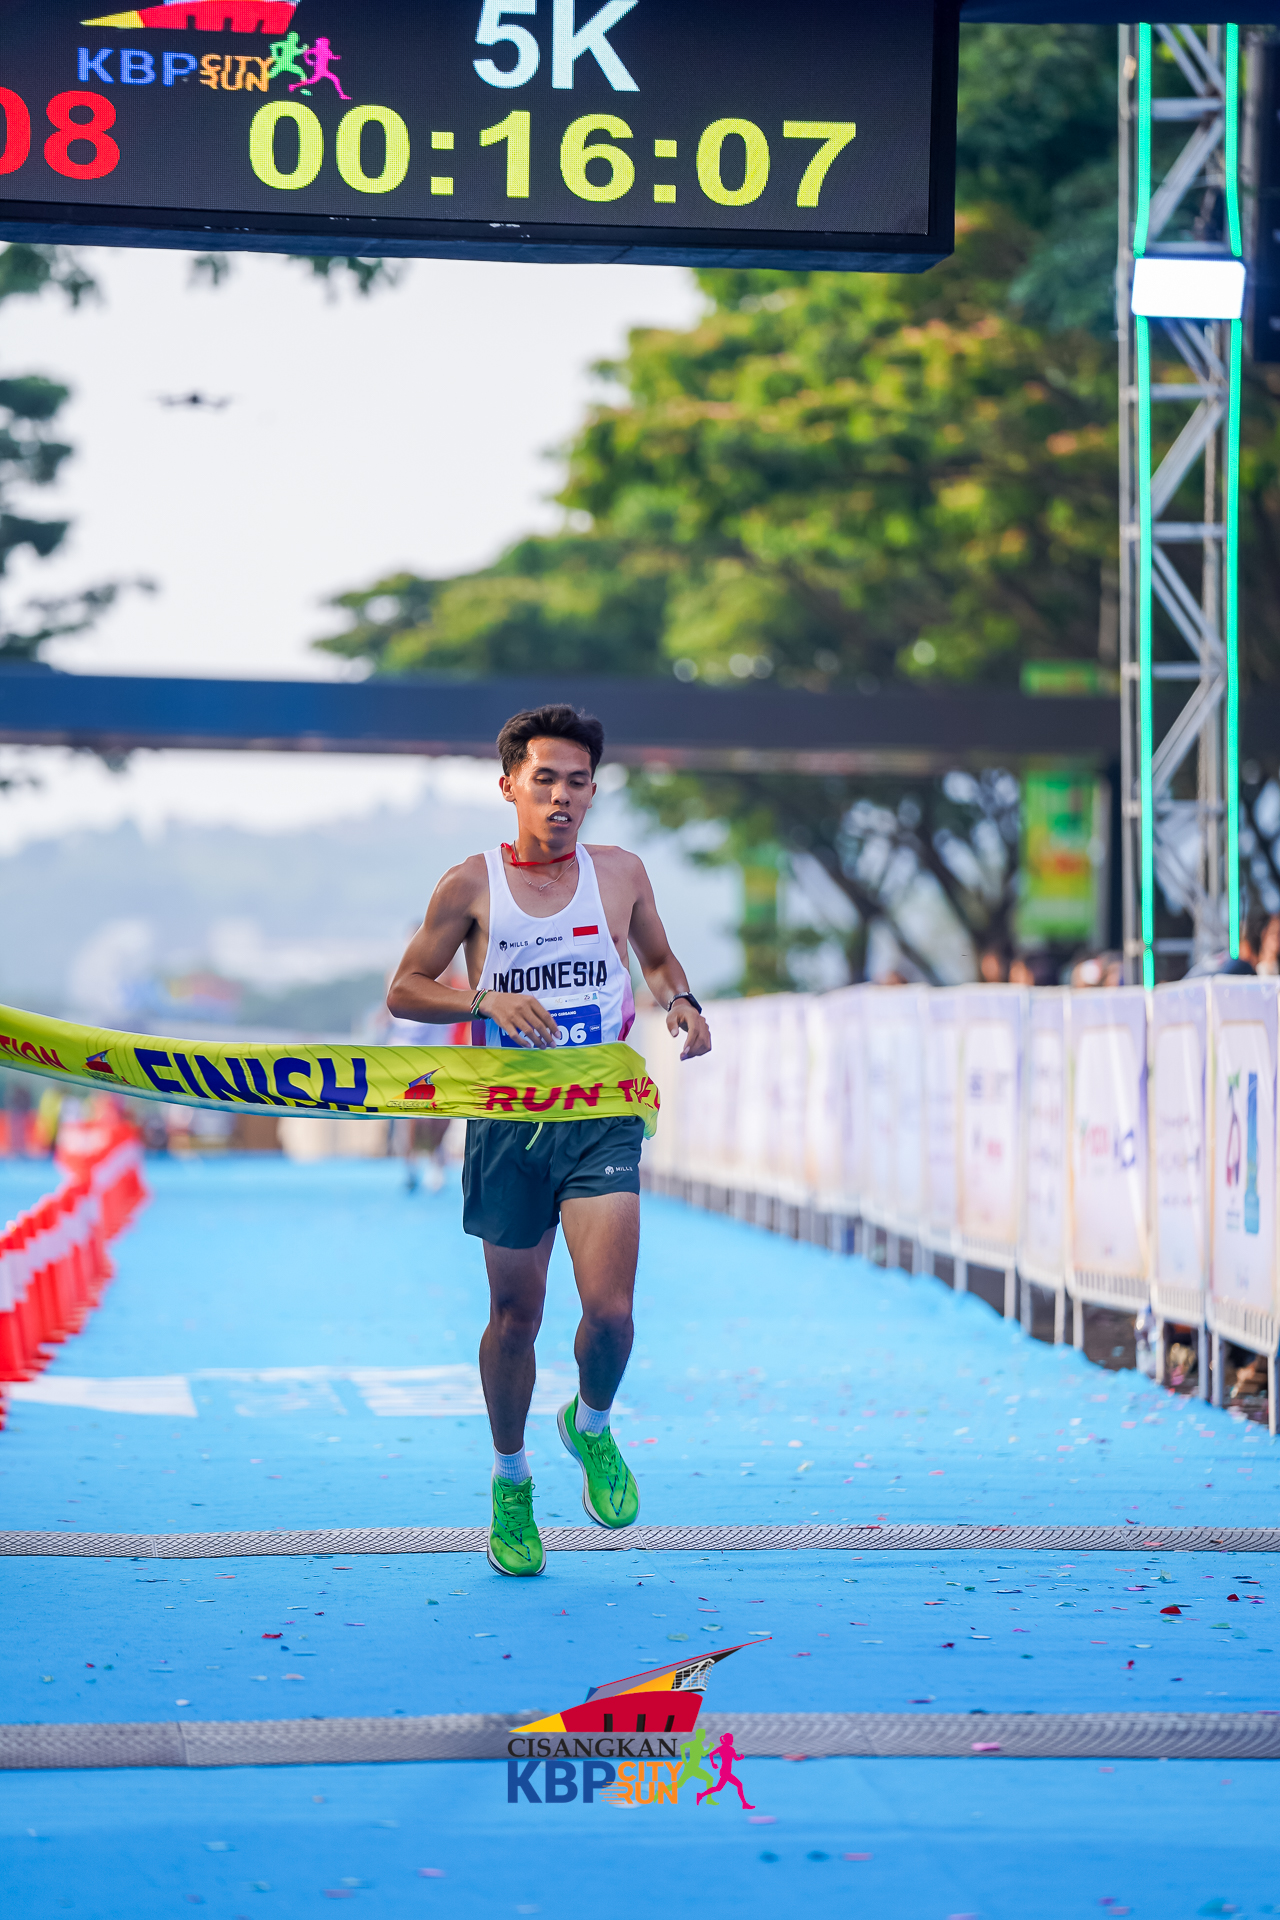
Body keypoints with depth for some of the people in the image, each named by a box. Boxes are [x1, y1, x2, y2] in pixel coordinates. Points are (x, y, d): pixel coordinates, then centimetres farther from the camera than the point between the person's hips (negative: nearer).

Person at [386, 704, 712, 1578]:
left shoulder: (621, 873, 3)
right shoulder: (472, 884, -3)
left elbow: (659, 958, 21)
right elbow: (405, 991, 1)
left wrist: (682, 1002, -1)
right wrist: (489, 1001, -15)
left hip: (603, 1118, 1)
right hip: (509, 1120, 0)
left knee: (609, 1308, -14)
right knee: (516, 1316, 8)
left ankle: (593, 1427, 19)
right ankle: (511, 1483, 30)